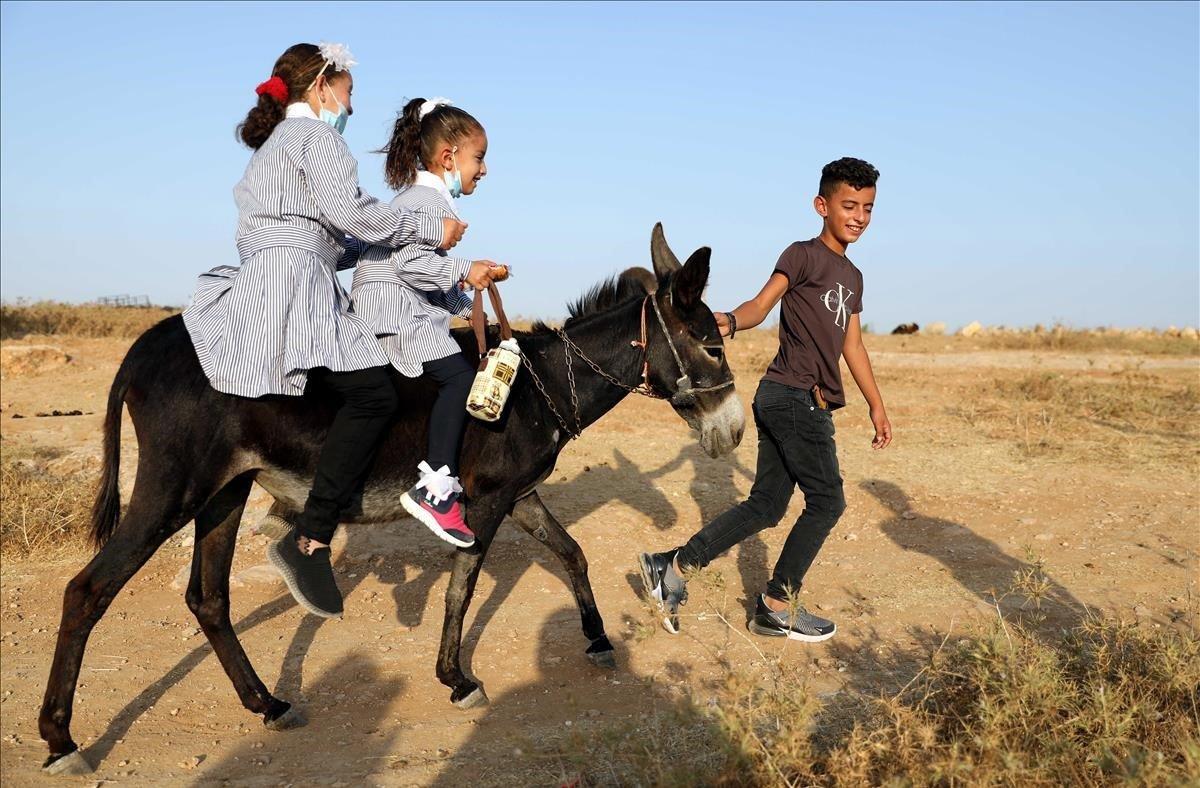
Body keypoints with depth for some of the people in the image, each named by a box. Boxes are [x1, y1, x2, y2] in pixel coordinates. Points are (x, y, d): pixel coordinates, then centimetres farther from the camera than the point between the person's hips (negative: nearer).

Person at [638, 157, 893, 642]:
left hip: (809, 403, 8)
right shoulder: (803, 255, -5)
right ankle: (777, 607, 8)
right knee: (827, 501, -3)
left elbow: (852, 345, 26)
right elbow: (762, 303, -20)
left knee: (766, 506, 8)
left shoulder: (852, 277, 20)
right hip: (794, 396, -8)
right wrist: (730, 322, -41)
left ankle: (674, 566, 10)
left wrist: (876, 404, 27)